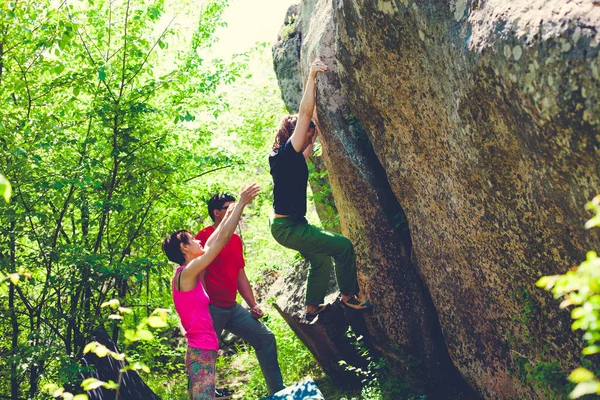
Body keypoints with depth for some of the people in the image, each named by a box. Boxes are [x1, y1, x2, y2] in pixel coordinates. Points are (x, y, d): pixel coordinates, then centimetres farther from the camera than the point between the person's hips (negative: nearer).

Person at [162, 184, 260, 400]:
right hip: (202, 352, -10)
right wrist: (241, 203, -7)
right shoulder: (188, 272, -11)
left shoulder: (185, 274, 13)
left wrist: (227, 216, 31)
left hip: (199, 351, 10)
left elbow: (211, 243, 24)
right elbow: (222, 239, -12)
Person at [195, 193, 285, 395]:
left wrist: (253, 304, 14)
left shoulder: (236, 239, 15)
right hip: (212, 308, -8)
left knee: (266, 338, 9)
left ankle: (278, 391, 16)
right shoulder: (204, 236, -10)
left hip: (232, 308, 8)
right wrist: (204, 310, -19)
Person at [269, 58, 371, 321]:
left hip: (291, 224, 10)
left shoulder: (293, 157, 6)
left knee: (321, 260, 22)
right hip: (288, 228, -10)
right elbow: (305, 113, -25)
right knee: (343, 246, -8)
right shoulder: (287, 153, -19)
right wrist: (312, 77, -24)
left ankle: (312, 307, 33)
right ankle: (348, 296, 6)